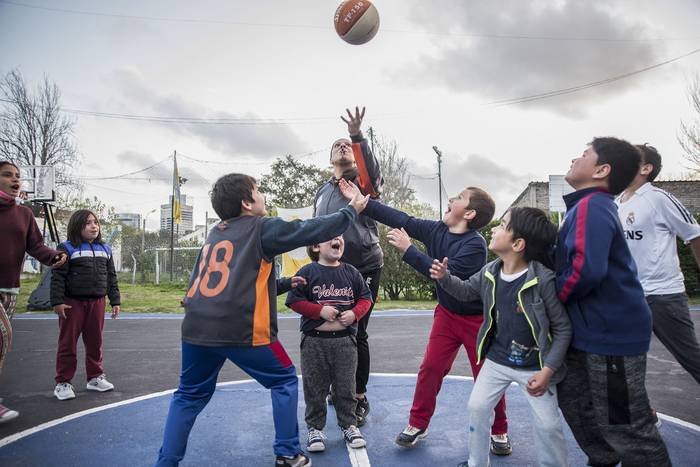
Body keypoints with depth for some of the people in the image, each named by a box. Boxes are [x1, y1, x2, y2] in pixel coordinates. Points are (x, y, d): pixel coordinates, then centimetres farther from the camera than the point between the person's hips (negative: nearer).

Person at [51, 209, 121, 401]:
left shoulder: (105, 249, 10)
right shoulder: (67, 248, -5)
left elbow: (111, 277, 12)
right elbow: (58, 277, -9)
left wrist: (115, 301, 10)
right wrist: (57, 301, -16)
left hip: (97, 302, 5)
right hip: (72, 302, -4)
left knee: (95, 342, 12)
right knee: (68, 343, 3)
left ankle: (95, 377, 24)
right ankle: (63, 382, 13)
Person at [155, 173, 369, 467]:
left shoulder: (215, 234, 21)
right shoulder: (262, 228, 1)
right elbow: (315, 230, 1)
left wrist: (284, 284, 35)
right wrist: (352, 210, 15)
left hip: (196, 329, 6)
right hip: (241, 330, -6)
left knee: (190, 395, 22)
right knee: (284, 381, 14)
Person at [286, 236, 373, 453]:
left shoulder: (351, 272, 4)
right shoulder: (308, 272, -5)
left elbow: (365, 298, 9)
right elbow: (294, 300, -7)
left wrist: (355, 313, -9)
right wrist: (320, 311, -16)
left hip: (345, 339, 2)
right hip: (314, 340, -2)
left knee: (346, 386, 11)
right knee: (315, 388, 8)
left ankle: (349, 425, 29)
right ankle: (315, 428, 25)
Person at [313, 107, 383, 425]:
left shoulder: (364, 181, 1)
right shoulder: (322, 192, 17)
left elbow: (371, 166, -24)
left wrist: (358, 137, -39)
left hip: (364, 267, -5)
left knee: (357, 333, -2)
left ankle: (360, 397, 14)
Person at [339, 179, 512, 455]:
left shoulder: (475, 245, -26)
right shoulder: (436, 230, -6)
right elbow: (401, 219, -4)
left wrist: (408, 250, -32)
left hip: (476, 319, -5)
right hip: (447, 314, 5)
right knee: (430, 369, 4)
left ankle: (499, 432, 25)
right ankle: (417, 425, 18)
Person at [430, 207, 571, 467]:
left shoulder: (543, 279, -25)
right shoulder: (489, 273, -7)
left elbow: (562, 328, -17)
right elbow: (466, 291, 13)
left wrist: (548, 370, -21)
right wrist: (444, 277, -7)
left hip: (533, 366, -5)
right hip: (496, 361, 5)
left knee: (547, 424, 3)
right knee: (477, 407, 12)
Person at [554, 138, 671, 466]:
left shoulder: (591, 205, -19)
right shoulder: (588, 206, 12)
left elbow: (587, 269, -32)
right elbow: (569, 259, 20)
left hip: (610, 336, -10)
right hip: (589, 332, 10)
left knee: (624, 425, 4)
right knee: (575, 403, 21)